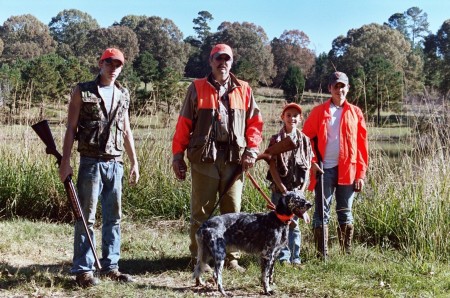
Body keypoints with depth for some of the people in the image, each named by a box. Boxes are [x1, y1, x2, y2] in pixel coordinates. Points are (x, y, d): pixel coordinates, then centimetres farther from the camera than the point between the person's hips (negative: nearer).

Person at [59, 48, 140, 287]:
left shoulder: (123, 95, 14)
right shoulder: (82, 92, 0)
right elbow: (71, 128, -3)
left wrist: (134, 162, 15)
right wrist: (65, 162, -10)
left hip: (115, 163, 5)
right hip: (91, 162, -5)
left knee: (113, 217, 7)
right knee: (86, 217, -3)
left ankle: (110, 266, 16)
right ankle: (83, 269, 4)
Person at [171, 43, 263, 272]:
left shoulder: (244, 90, 12)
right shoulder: (197, 88, 7)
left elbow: (255, 122, 12)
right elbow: (184, 124, 4)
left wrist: (252, 150, 0)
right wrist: (178, 154, -1)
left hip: (235, 159, 2)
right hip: (204, 158, -2)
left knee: (232, 210, 5)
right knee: (201, 210, 3)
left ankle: (231, 257, 14)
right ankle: (198, 257, 11)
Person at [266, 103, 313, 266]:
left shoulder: (304, 140, 6)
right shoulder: (276, 139, -1)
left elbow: (307, 168, 5)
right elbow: (272, 166, -4)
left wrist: (301, 189, -4)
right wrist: (282, 188, -10)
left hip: (297, 189, 1)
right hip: (280, 188, -1)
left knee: (294, 223, 5)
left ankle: (295, 258, 12)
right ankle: (283, 257, 9)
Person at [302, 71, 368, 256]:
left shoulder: (355, 113, 8)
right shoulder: (319, 112, 6)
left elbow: (362, 145, 7)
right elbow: (306, 138, 5)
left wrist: (361, 173, 1)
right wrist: (312, 162, -7)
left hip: (347, 171, 1)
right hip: (324, 170, -1)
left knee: (345, 213, 9)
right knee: (321, 213, 1)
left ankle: (347, 253, 16)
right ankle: (322, 254, 6)